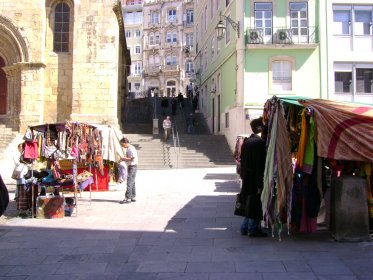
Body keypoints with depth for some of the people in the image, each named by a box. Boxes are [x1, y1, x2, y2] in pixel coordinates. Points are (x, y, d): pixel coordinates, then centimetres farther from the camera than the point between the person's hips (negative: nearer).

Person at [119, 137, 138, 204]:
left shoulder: (131, 149, -17)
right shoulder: (128, 149, 14)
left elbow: (133, 159, -24)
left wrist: (124, 158, -17)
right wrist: (124, 159, 7)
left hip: (132, 167, -10)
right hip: (130, 167, 10)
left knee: (129, 183, -9)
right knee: (132, 183, 13)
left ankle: (128, 198, -7)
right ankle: (133, 197, 19)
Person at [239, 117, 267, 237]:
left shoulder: (246, 141, 8)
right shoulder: (259, 142, -18)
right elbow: (260, 164, -20)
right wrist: (260, 183, -18)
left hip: (246, 178, 8)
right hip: (255, 179, -8)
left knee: (249, 203, 18)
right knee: (255, 204, 3)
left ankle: (245, 227, 24)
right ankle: (253, 228, 13)